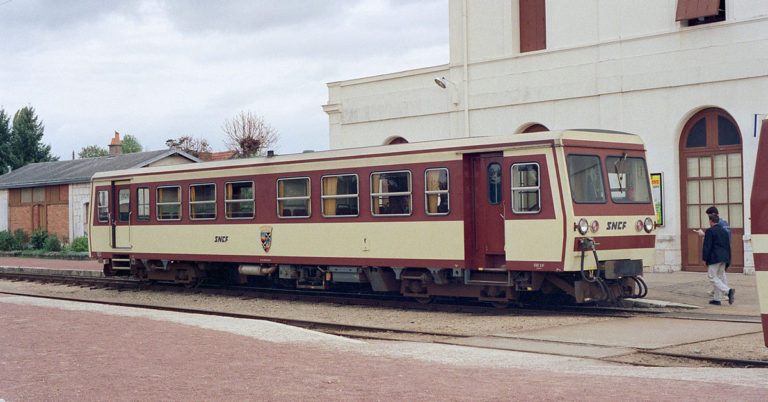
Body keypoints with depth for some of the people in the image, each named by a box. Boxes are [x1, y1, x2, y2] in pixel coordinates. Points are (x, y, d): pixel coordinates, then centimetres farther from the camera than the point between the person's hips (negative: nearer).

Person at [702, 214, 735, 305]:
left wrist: (705, 259, -7)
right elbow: (728, 247, 18)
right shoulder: (724, 231, 15)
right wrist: (727, 261, 22)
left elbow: (707, 246, -12)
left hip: (714, 258, -8)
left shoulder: (710, 231, -7)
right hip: (724, 258, 8)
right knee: (719, 277, 12)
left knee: (712, 277, -4)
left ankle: (728, 291, -22)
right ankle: (717, 299, 11)